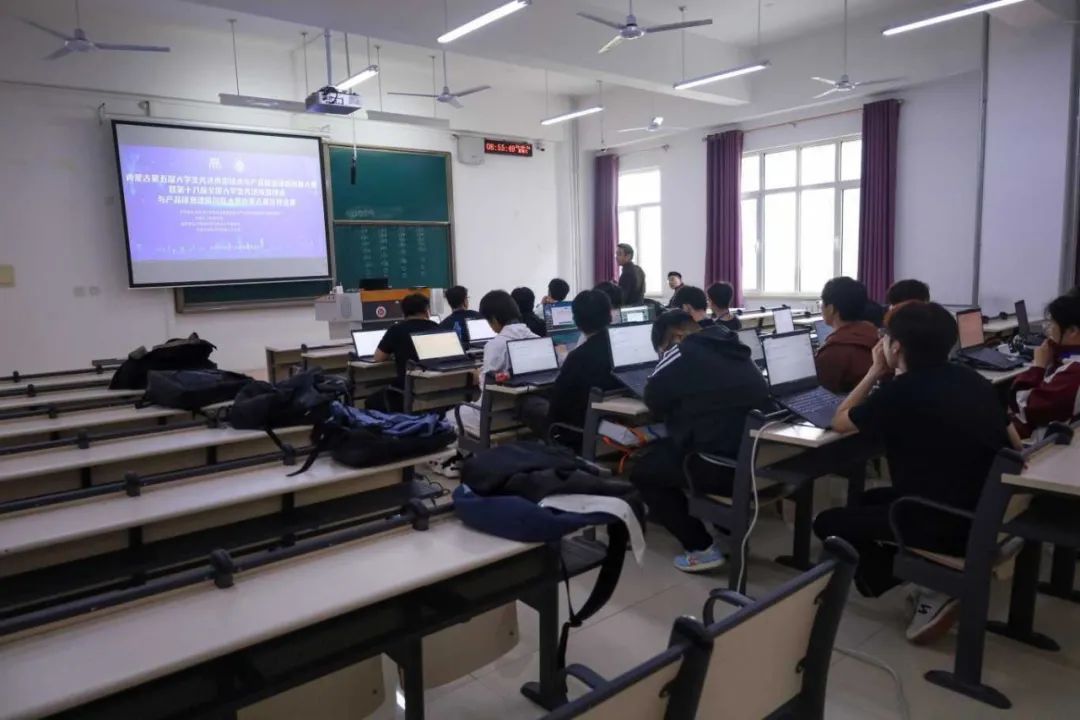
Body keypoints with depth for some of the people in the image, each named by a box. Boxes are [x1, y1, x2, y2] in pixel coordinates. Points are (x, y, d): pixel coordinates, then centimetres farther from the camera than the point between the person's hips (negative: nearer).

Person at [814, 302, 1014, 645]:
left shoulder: (899, 391, -15)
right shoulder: (972, 380, 5)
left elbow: (840, 422, 1)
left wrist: (876, 372, 8)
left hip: (943, 524, -8)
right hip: (985, 513, 8)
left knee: (827, 523, 9)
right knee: (872, 499, 28)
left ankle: (934, 588, 8)